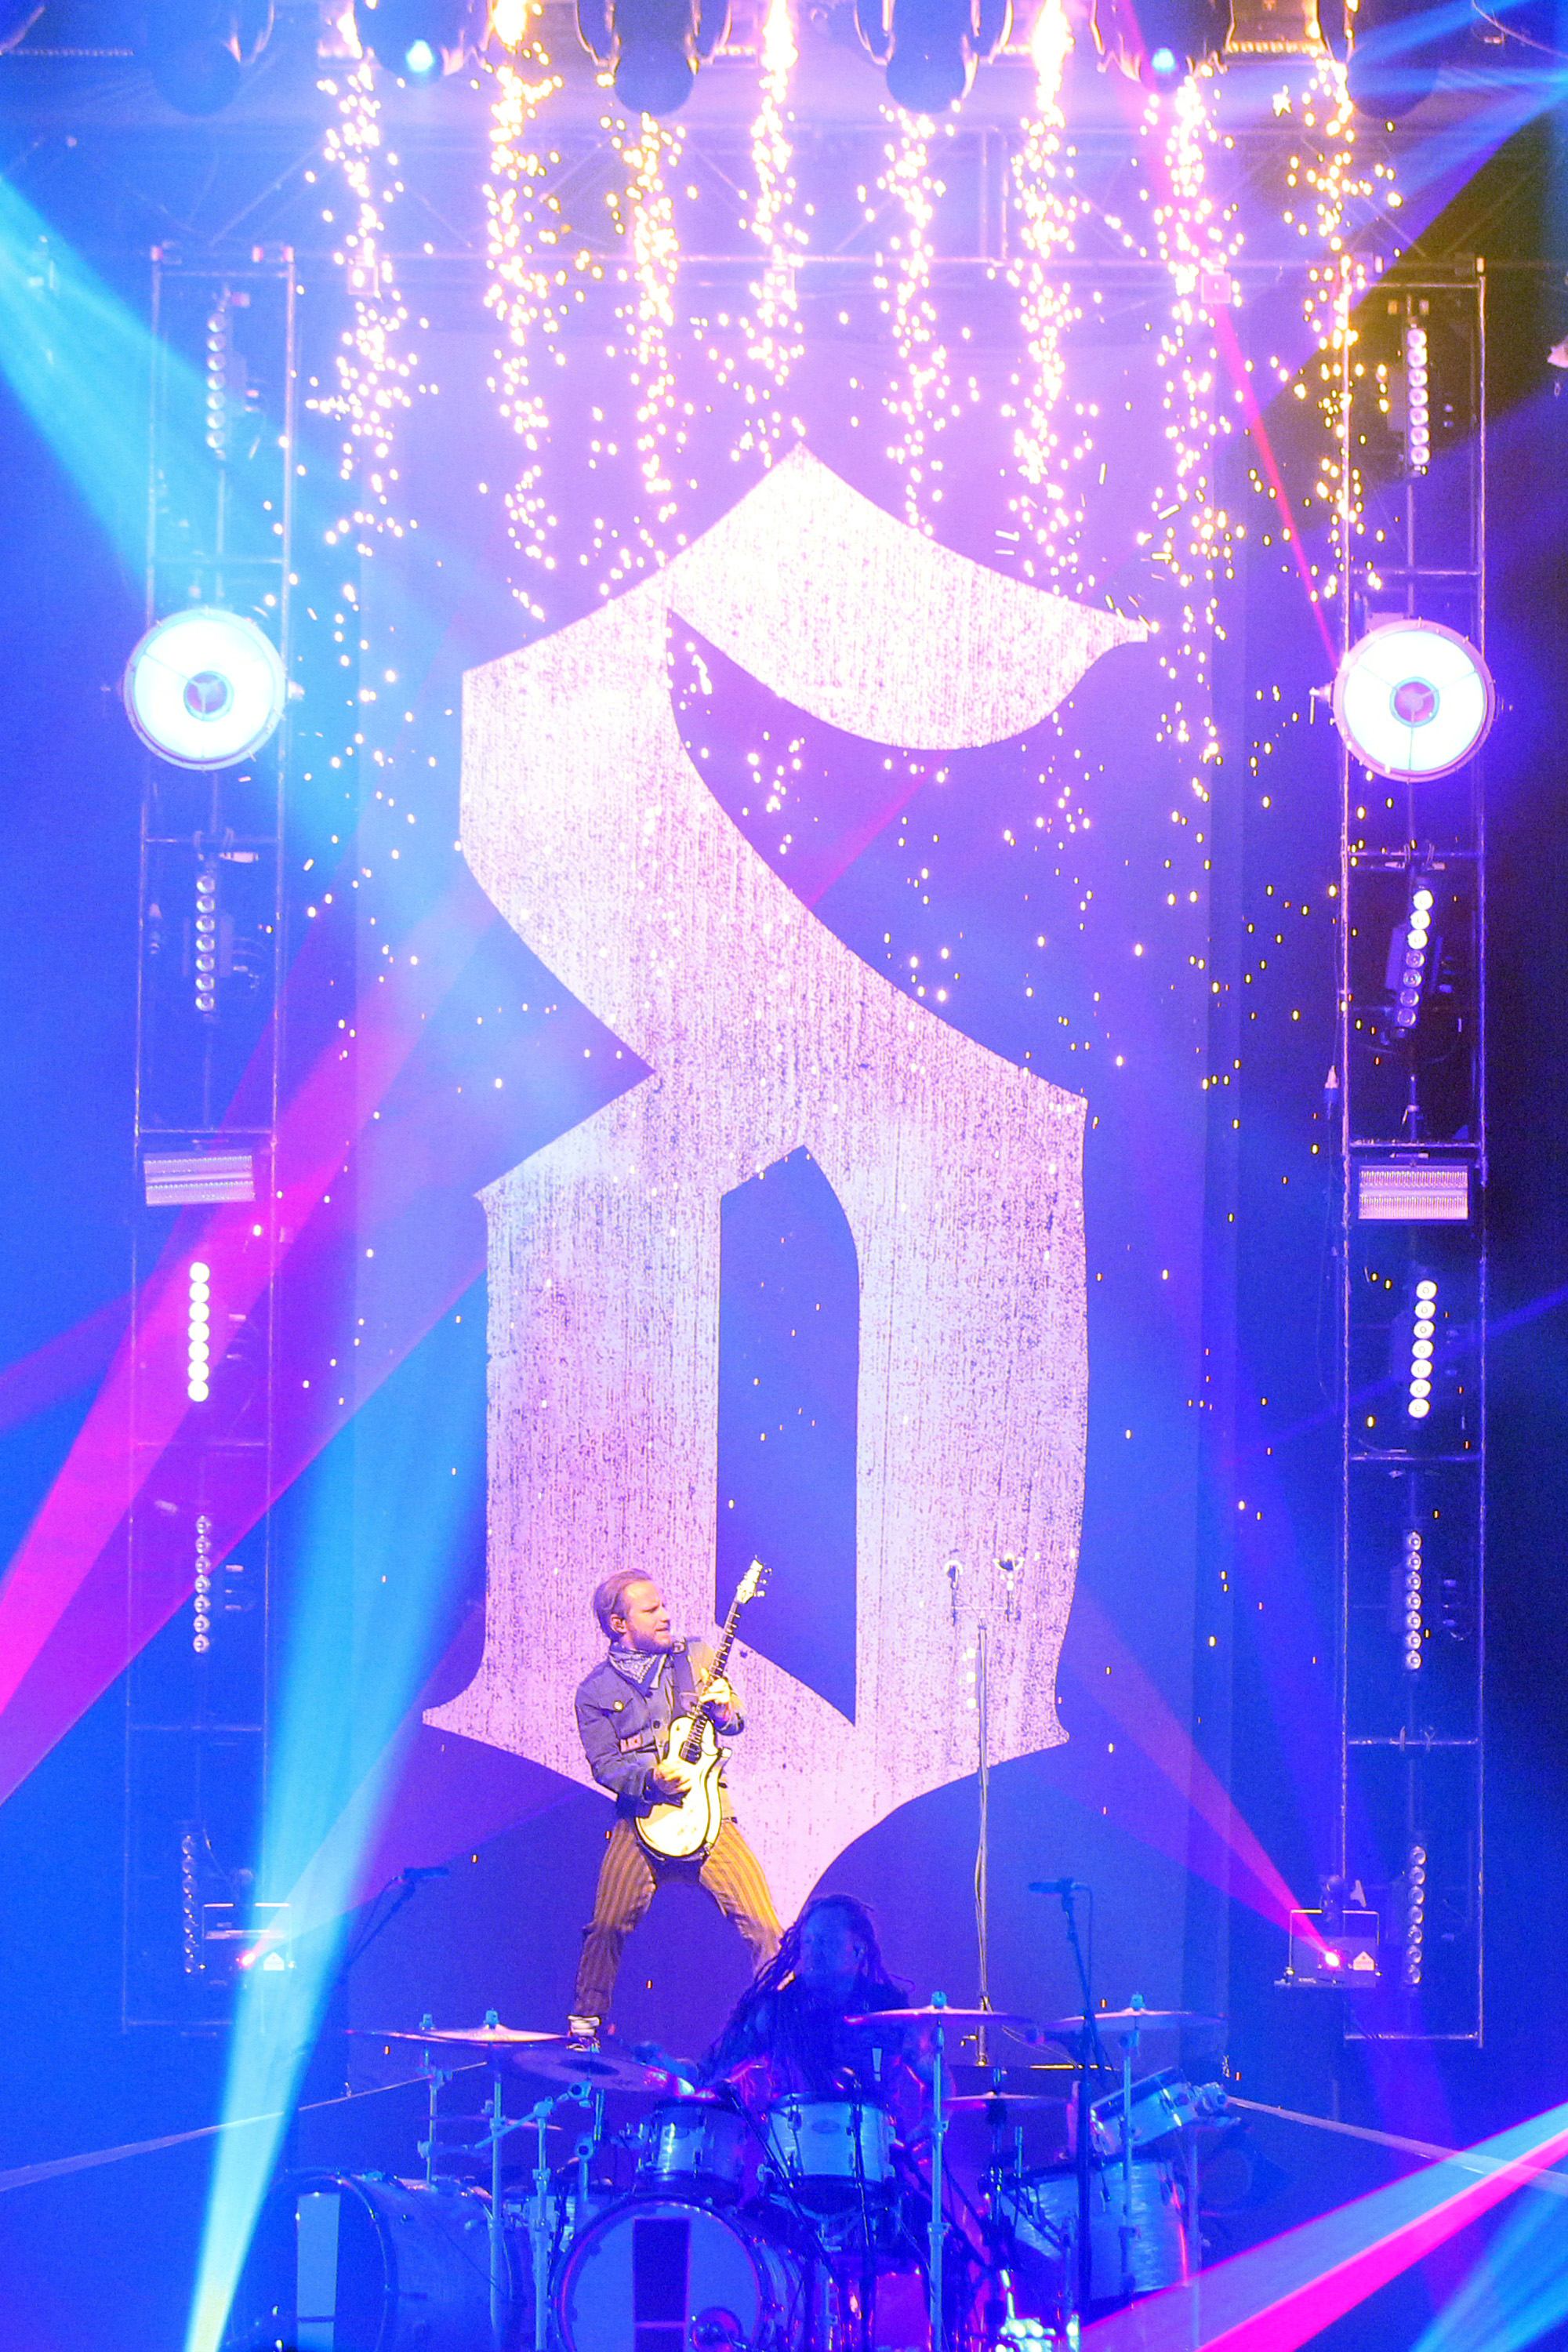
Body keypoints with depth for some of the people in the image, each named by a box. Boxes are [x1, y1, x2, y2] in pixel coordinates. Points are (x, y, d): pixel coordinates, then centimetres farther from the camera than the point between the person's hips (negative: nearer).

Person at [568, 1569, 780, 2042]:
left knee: (764, 1926, -11)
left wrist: (723, 1710, -11)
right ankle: (584, 2023, 12)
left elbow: (735, 1724, 13)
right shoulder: (595, 1691, 6)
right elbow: (603, 1764, -1)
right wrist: (650, 1779, -19)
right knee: (606, 1928, -9)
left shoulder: (695, 1657, 11)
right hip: (640, 1819, -1)